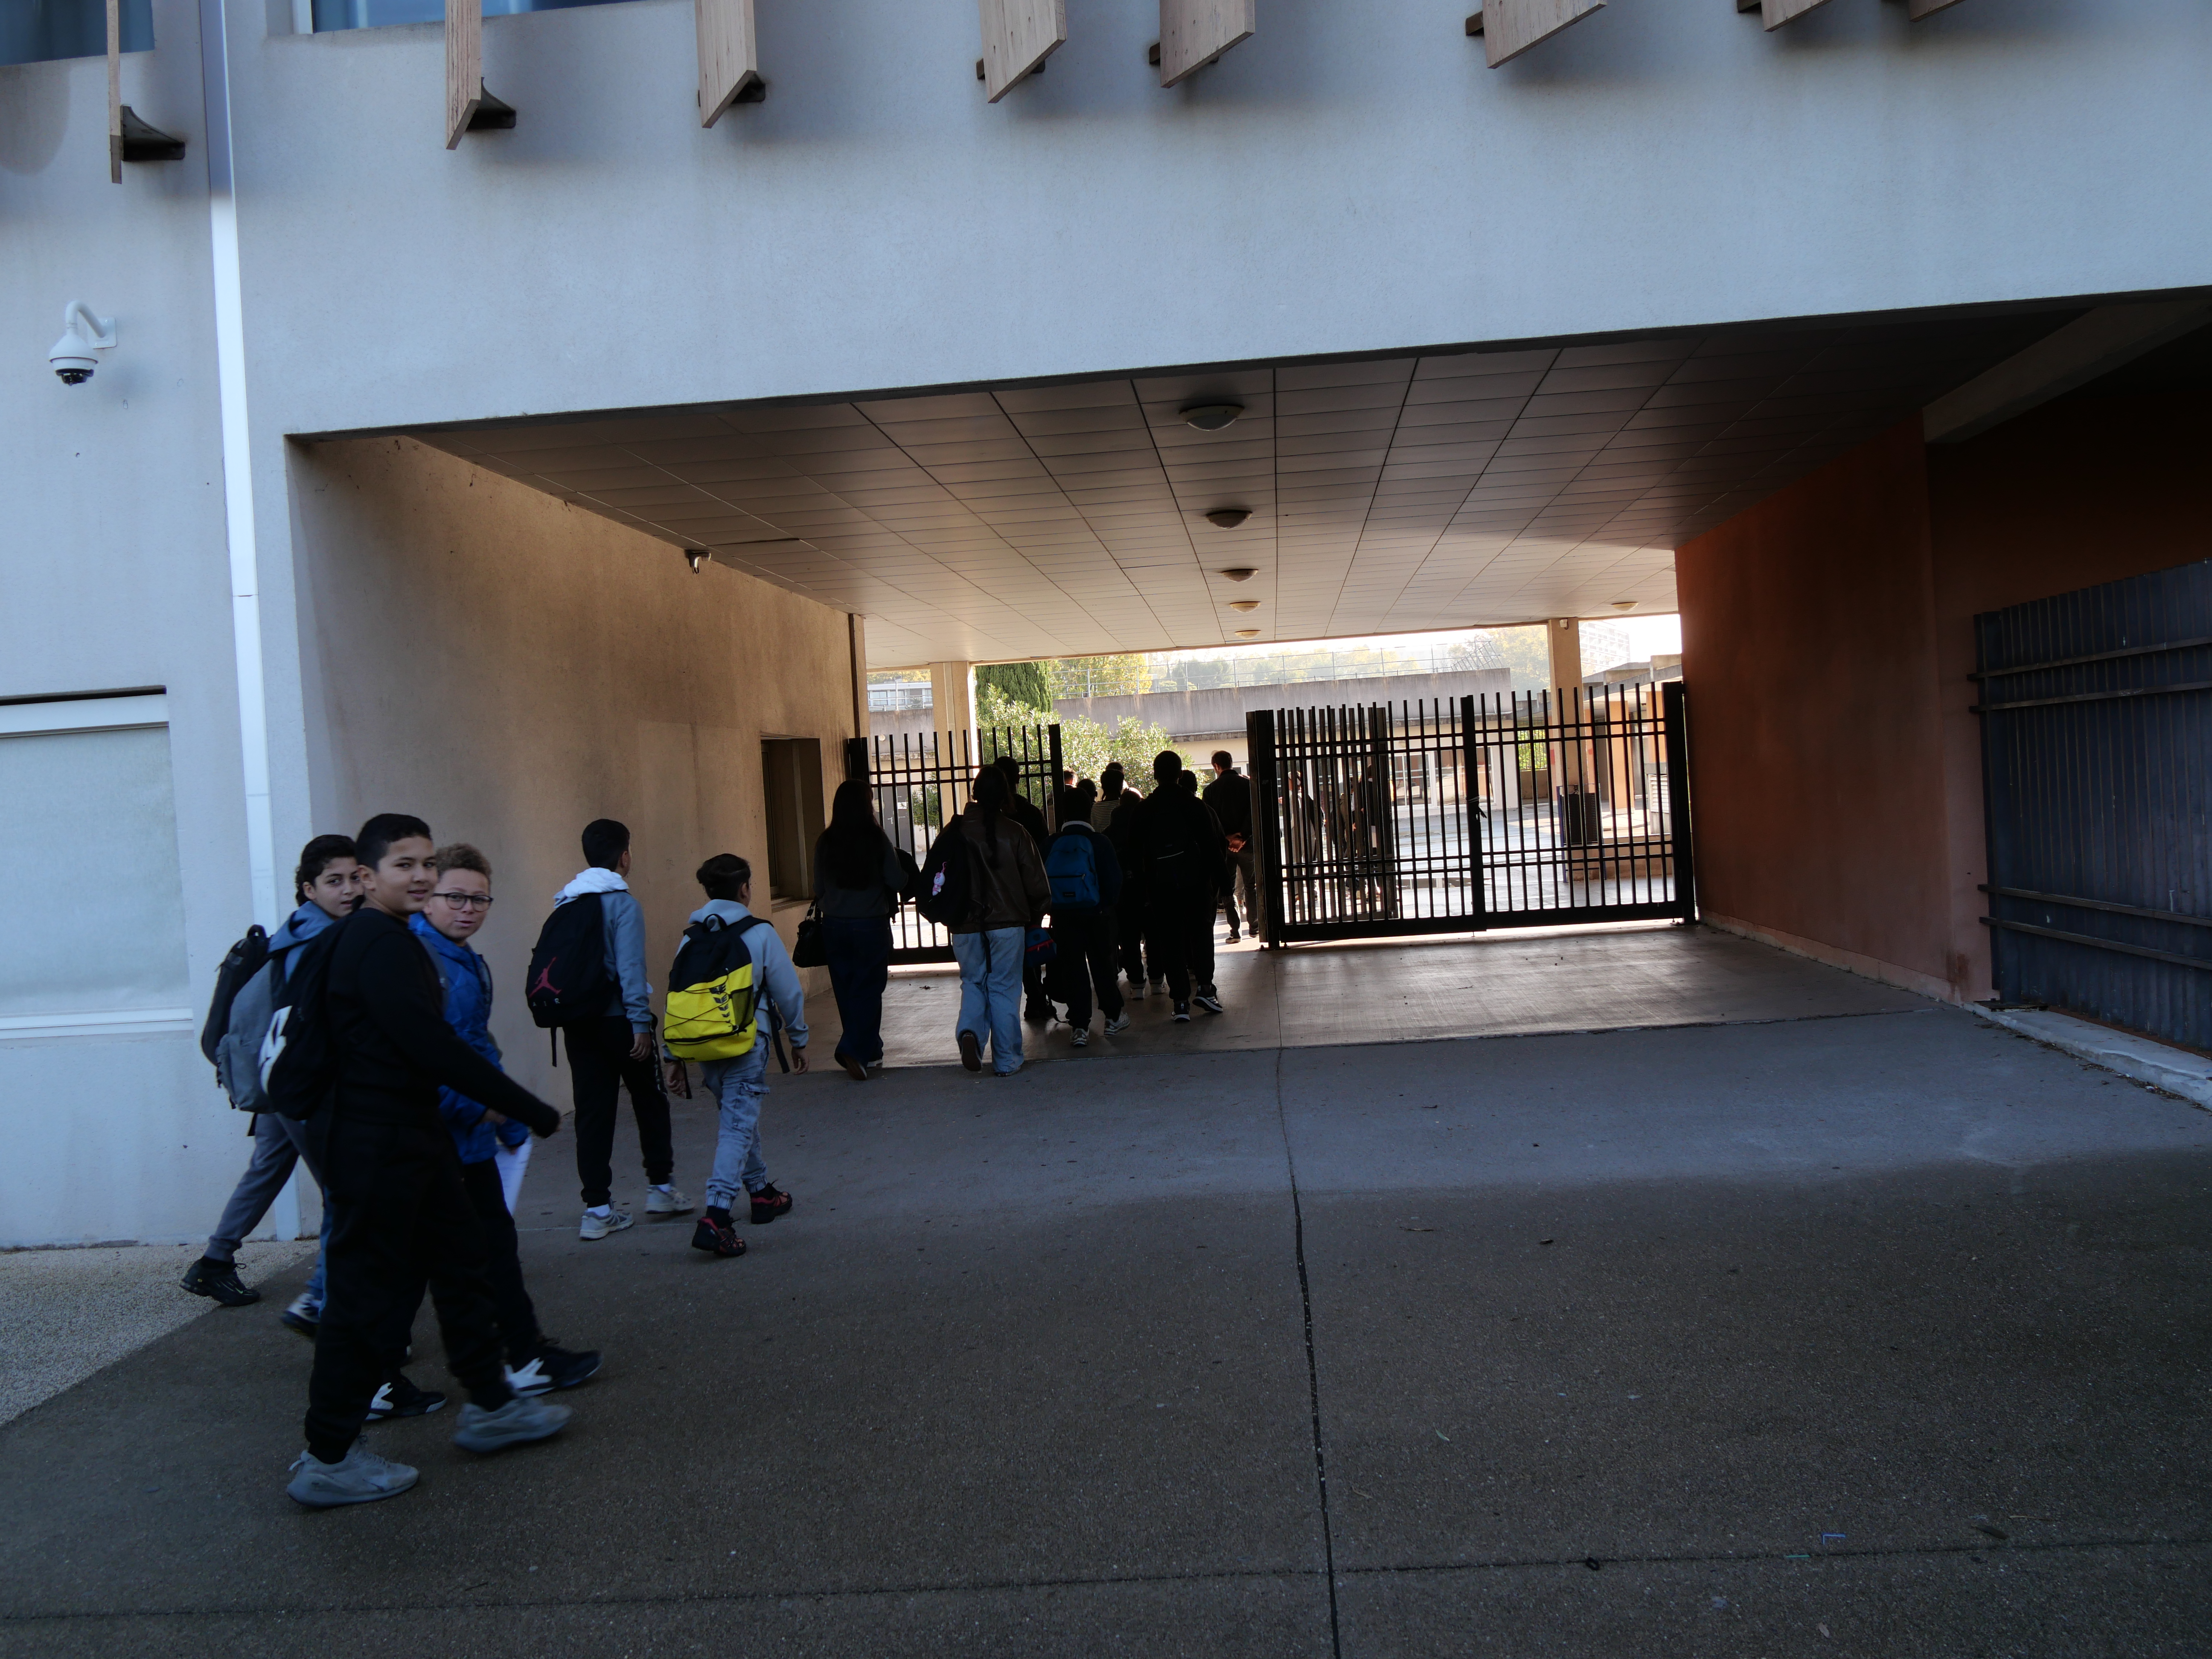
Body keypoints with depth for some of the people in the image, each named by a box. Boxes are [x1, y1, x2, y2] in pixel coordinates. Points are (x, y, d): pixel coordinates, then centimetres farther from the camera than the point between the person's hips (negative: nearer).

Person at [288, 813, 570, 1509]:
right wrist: (532, 1112, -19)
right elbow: (433, 1048, -25)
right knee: (366, 1293, -1)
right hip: (379, 1144, -11)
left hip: (410, 1134, 11)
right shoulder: (380, 943, -20)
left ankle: (490, 1406, 30)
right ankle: (328, 1460, 12)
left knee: (460, 1263, 17)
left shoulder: (383, 939, 13)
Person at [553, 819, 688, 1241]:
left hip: (578, 1025, 6)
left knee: (592, 1112, 6)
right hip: (618, 1019, -5)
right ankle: (660, 1186, 20)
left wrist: (567, 1013, 15)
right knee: (650, 1102, 12)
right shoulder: (622, 903, -11)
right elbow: (630, 969, -18)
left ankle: (598, 1210, 6)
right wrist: (641, 1024, -17)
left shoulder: (565, 903, 9)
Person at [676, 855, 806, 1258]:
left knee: (738, 1117, 22)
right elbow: (789, 993, -1)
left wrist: (672, 1055, 12)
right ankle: (715, 1218, -19)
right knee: (738, 1126, -7)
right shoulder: (760, 934, -5)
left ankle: (761, 1193, 35)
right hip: (746, 1044, -5)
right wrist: (799, 1040, 12)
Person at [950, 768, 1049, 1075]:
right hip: (1008, 923, -1)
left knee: (973, 982, 17)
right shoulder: (1013, 832, -6)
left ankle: (970, 1031, -10)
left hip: (965, 925, 1)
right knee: (1004, 988, 7)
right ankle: (1007, 1060, 10)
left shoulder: (955, 831, -2)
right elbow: (1038, 884, -4)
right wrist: (1033, 917, 13)